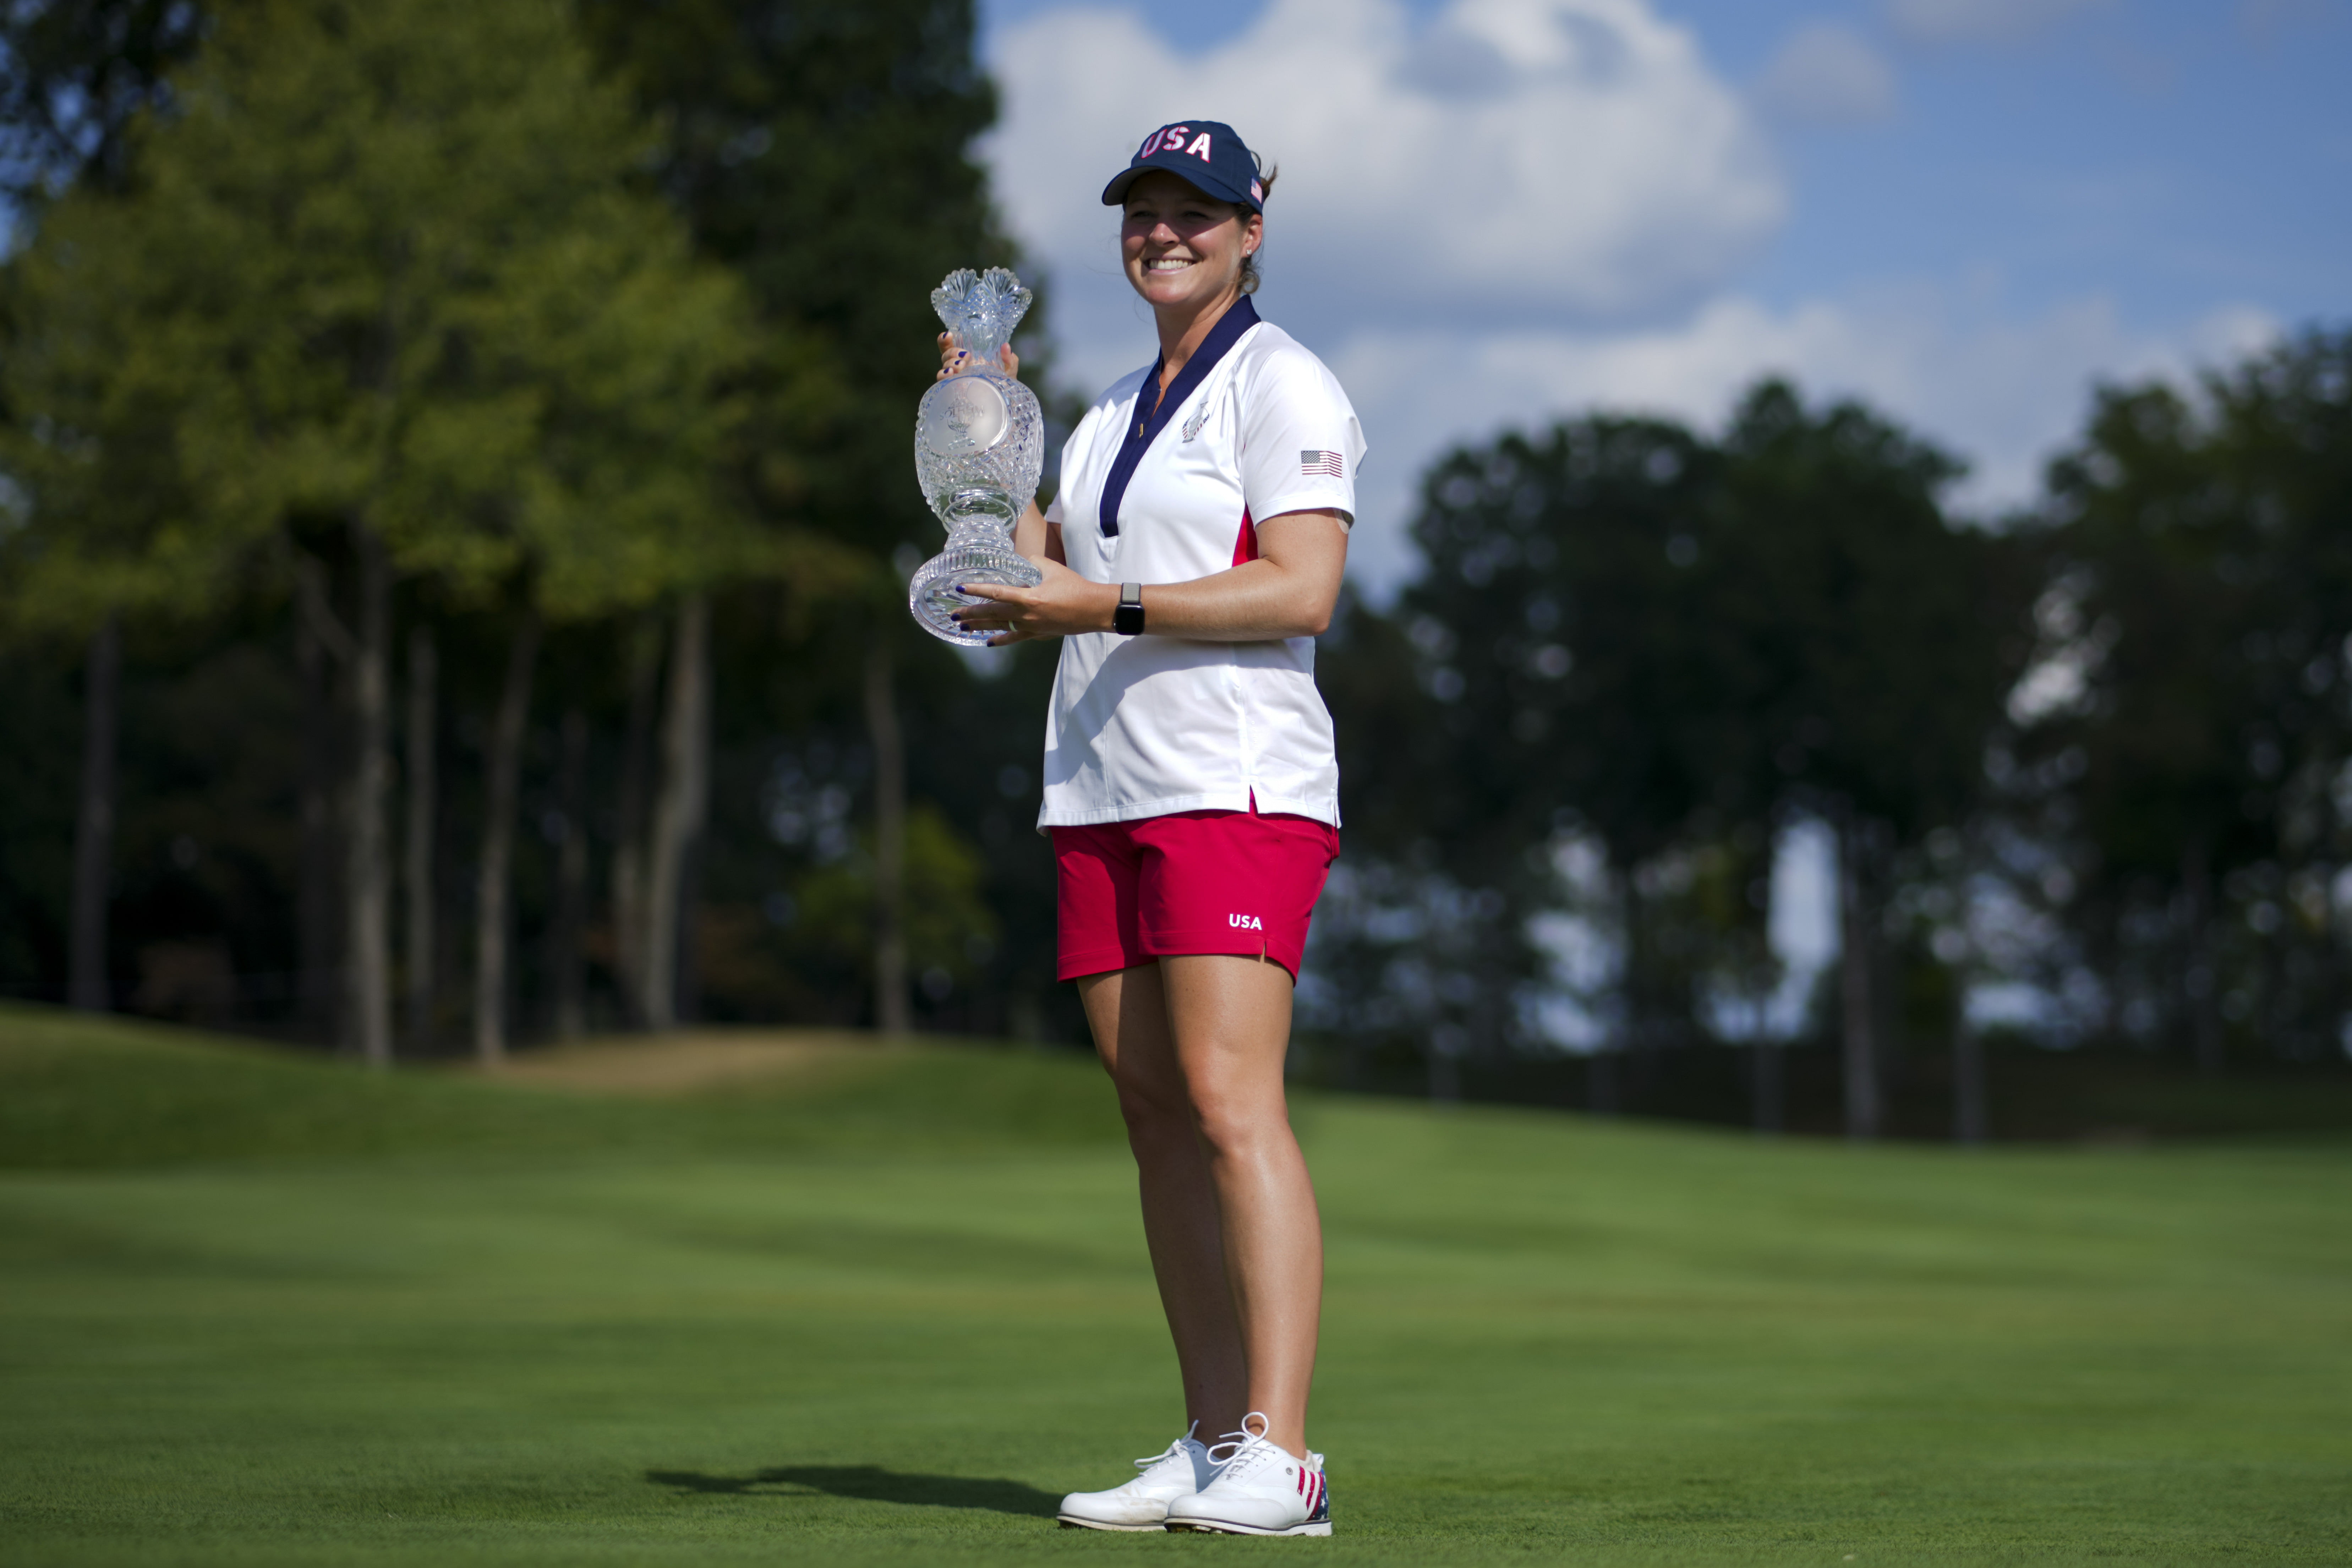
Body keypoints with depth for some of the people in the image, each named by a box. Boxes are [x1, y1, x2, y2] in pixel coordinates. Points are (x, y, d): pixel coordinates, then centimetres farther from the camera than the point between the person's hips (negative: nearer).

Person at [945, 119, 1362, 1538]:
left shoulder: (1282, 385, -2)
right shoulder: (1115, 413, 23)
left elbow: (1303, 590, -13)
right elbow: (1040, 576, 22)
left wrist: (1103, 606, -17)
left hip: (1239, 782, -8)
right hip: (1105, 786, 8)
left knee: (1230, 1104, -17)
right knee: (1156, 1113, 3)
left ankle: (1278, 1459, -21)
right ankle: (1212, 1447, 5)